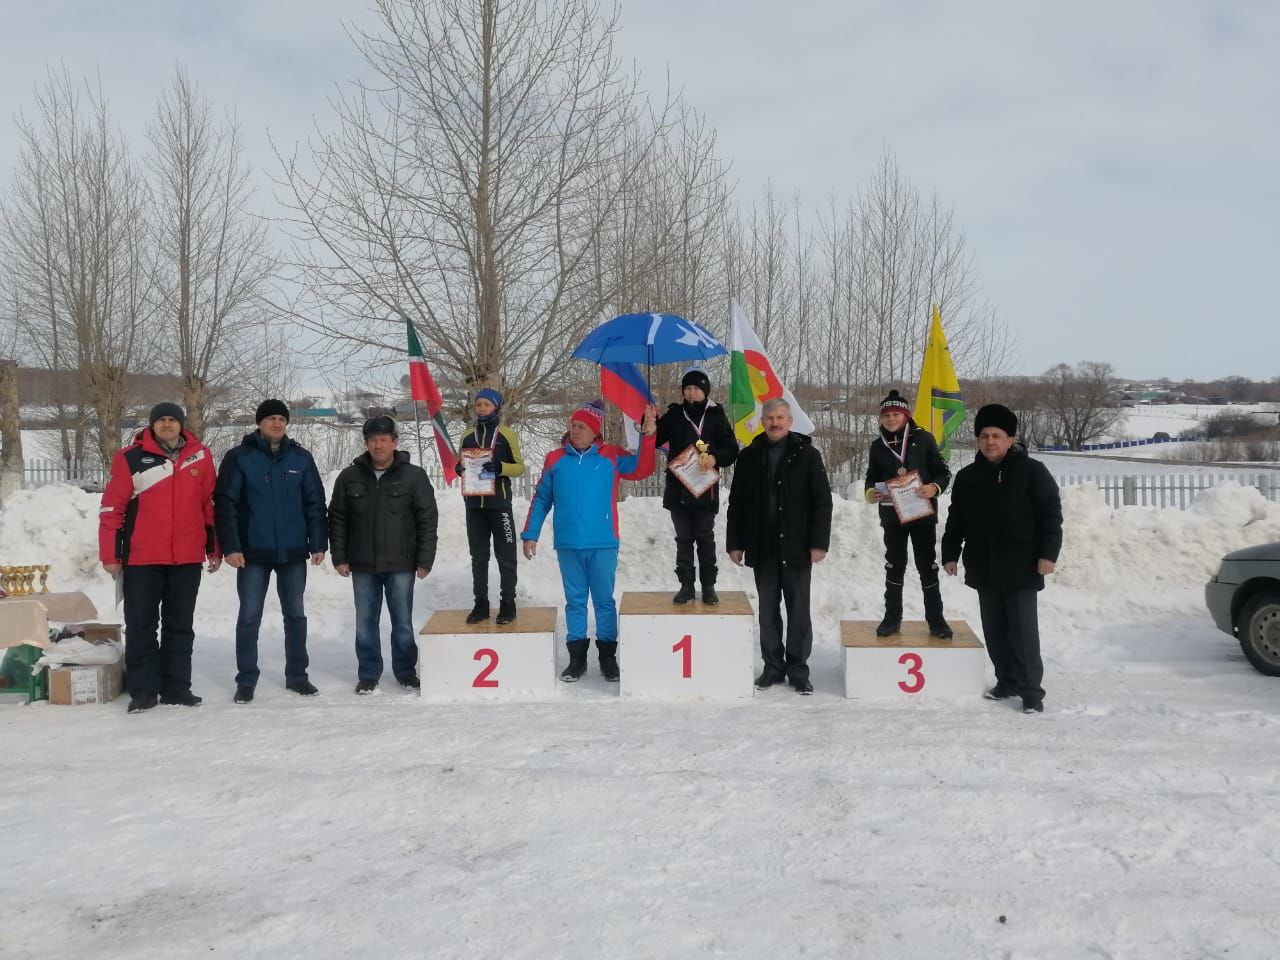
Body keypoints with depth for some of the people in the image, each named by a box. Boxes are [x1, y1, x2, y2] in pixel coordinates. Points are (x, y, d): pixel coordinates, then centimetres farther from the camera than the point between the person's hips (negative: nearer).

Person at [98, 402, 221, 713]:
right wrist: (110, 554, -6)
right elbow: (112, 508, -3)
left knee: (180, 626, 10)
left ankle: (176, 687, 19)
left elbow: (210, 504, 11)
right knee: (141, 626, 4)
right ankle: (143, 690, 13)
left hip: (187, 558, 3)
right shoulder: (131, 458, -4)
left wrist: (214, 548, 12)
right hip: (142, 559, -2)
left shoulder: (200, 455, 5)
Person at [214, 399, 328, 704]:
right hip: (253, 552, -2)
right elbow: (225, 504, -5)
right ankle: (246, 680, 14)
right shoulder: (239, 457, -3)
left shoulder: (301, 458, 5)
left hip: (293, 552, 2)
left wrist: (318, 544, 1)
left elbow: (315, 503, 6)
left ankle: (297, 675, 21)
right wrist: (230, 547, -12)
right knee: (249, 617, 4)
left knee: (296, 615, 10)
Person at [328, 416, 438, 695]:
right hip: (362, 565, 2)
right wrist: (339, 557, 1)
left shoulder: (414, 476, -3)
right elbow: (337, 519, 7)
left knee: (403, 621, 7)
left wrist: (424, 560, -6)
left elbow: (427, 520, -3)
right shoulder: (349, 477, 3)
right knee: (366, 622, 9)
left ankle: (406, 671, 21)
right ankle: (368, 674, 20)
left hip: (401, 564, -2)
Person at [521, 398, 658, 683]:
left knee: (604, 600, 7)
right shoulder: (555, 459, 4)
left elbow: (641, 469, -11)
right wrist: (530, 535, 5)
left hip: (603, 544, -1)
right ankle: (577, 657, 19)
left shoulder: (611, 456, 1)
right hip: (568, 545, 1)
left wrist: (648, 436, -20)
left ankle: (607, 656, 18)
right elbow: (541, 500, 8)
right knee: (575, 601, 10)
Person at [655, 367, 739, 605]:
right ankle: (686, 585, 15)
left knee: (705, 538, 5)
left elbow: (732, 449, 1)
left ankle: (708, 586, 13)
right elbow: (654, 440, 5)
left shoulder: (716, 415, 1)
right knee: (683, 538, 8)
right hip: (677, 489, 2)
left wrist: (716, 458, -18)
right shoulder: (674, 415, 6)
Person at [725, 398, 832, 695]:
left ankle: (798, 669, 14)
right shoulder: (749, 457, 6)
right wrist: (735, 543, 4)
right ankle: (773, 666, 20)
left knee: (799, 610, 4)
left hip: (796, 548, -2)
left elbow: (822, 501, -4)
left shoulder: (807, 454, -1)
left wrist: (819, 542, -10)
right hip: (762, 549, 2)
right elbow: (737, 503, 8)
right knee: (768, 610, 9)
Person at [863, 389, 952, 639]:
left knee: (927, 566, 6)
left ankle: (935, 618, 17)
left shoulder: (923, 439, -4)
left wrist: (935, 488, -20)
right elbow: (872, 477, 11)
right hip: (892, 516, 2)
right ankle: (892, 617, 21)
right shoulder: (878, 446, 4)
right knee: (894, 567, 11)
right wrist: (870, 493, -10)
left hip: (923, 514, -2)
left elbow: (942, 472, 0)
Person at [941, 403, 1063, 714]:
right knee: (994, 630, 12)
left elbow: (1051, 514, -7)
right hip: (984, 569, 5)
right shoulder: (967, 477, 9)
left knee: (1022, 630, -4)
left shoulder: (1032, 471, -5)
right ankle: (1007, 681, 24)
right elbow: (955, 521, 14)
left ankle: (1031, 690, 2)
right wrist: (950, 554, 10)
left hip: (1020, 567, -5)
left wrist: (1048, 553, -14)